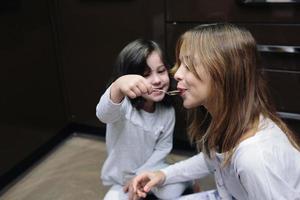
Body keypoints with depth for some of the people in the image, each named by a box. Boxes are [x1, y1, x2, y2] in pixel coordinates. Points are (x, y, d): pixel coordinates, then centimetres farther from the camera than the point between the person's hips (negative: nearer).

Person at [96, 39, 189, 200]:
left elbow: (163, 147, -3)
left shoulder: (168, 112, -11)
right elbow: (104, 114, -48)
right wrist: (118, 86, -69)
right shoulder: (123, 105, -25)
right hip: (121, 179, -1)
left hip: (150, 171, 2)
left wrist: (140, 175, -12)